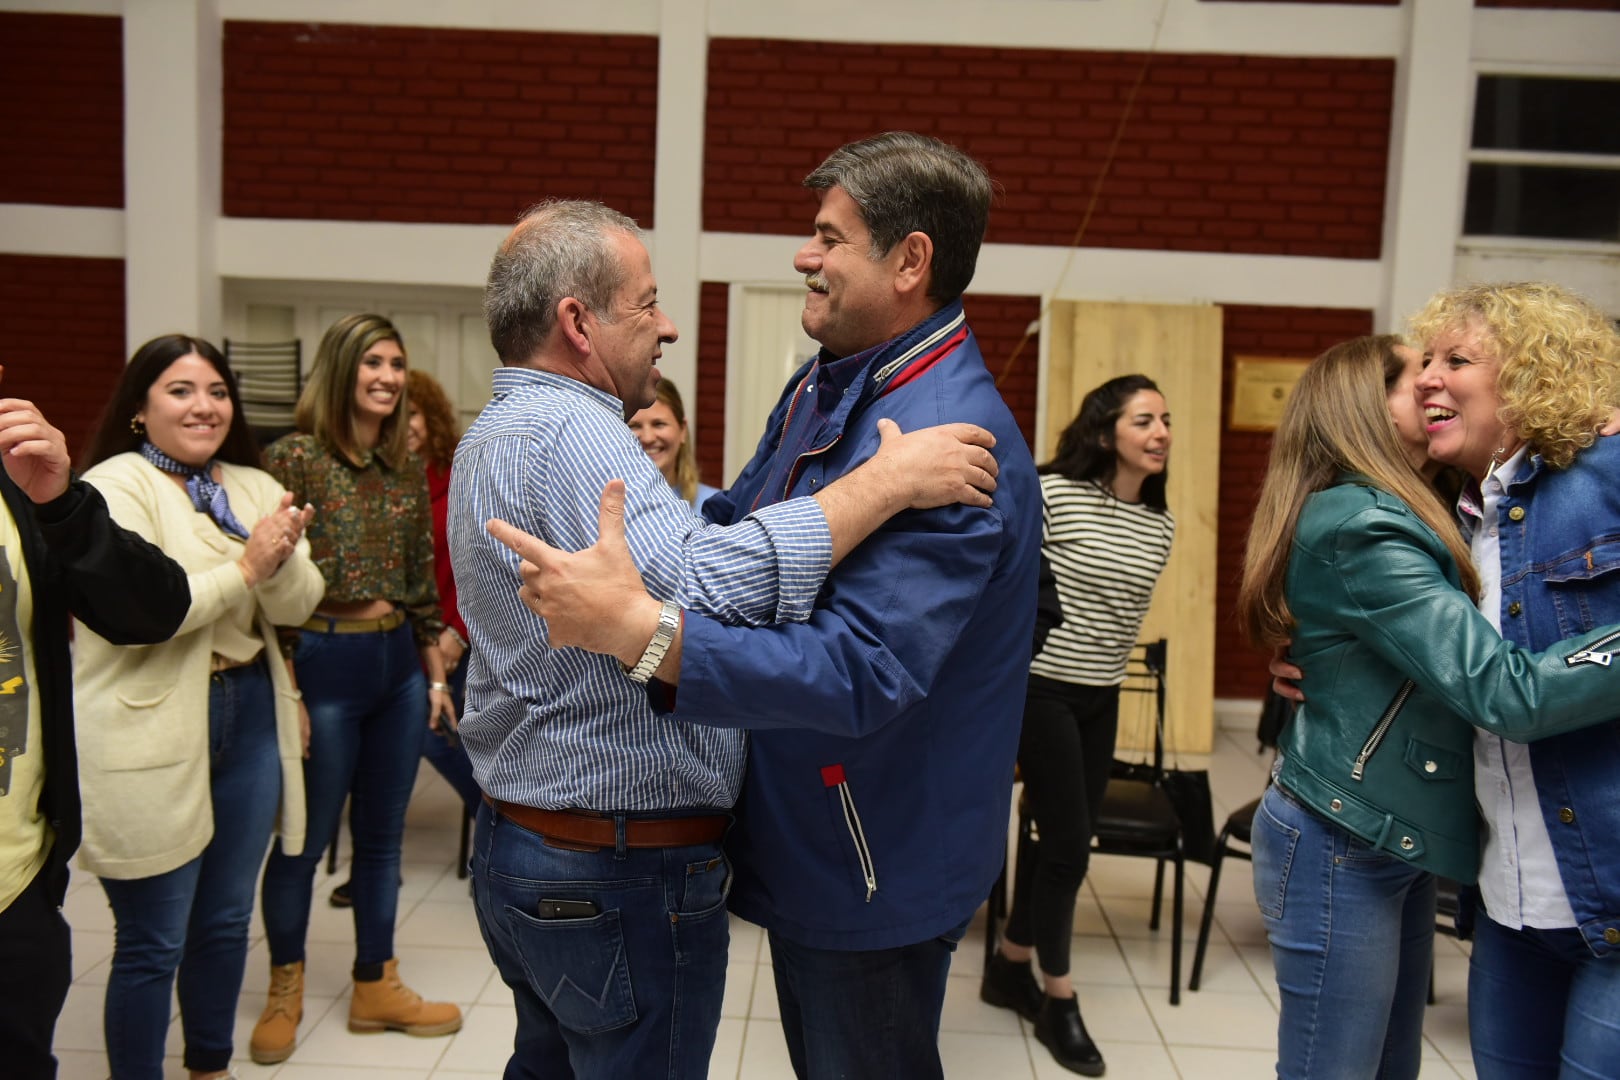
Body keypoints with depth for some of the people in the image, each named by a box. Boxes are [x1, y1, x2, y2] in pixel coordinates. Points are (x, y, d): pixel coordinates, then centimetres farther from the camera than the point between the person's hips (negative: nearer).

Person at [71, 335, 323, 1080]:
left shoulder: (254, 487, 9)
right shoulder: (115, 486, -8)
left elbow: (296, 607, 3)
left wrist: (282, 559, -17)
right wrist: (246, 567, -20)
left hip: (250, 715, 6)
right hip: (152, 734, -6)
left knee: (226, 919, 18)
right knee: (153, 942, 4)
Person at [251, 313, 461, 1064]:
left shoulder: (406, 468, 8)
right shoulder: (295, 457, -9)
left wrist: (435, 674, 12)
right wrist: (286, 690, -15)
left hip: (399, 664, 5)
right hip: (323, 663, -5)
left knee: (382, 834, 14)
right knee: (305, 837, 9)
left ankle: (376, 986, 29)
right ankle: (285, 987, 31)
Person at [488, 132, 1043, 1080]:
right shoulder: (821, 387, 4)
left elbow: (863, 672, -37)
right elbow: (736, 526, 17)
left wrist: (638, 631, -45)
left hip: (876, 869, -9)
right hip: (798, 836, 9)